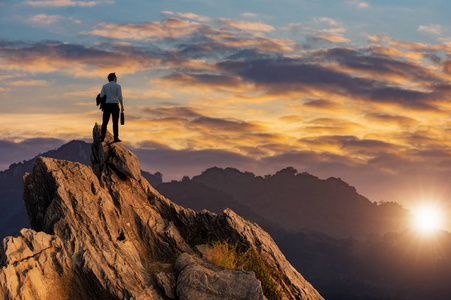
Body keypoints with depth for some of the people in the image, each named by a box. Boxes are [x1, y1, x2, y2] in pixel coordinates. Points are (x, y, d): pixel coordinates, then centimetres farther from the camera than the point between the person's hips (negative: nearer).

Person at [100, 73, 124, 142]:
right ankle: (116, 138, -5)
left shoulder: (105, 86, 6)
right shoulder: (118, 86, -1)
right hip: (115, 105, -2)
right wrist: (122, 106, -3)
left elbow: (101, 96, -1)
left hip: (107, 105, 2)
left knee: (105, 122, 6)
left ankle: (102, 137, 2)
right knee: (115, 123, -1)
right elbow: (120, 97, -8)